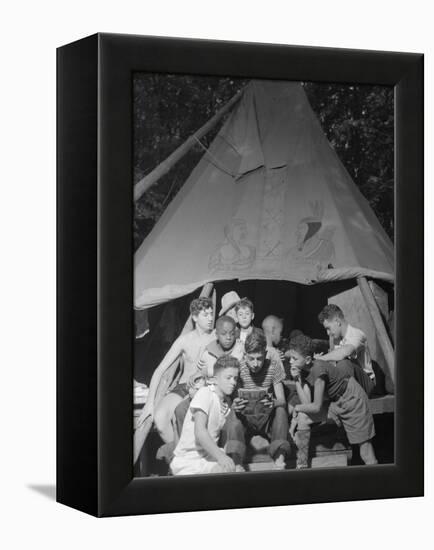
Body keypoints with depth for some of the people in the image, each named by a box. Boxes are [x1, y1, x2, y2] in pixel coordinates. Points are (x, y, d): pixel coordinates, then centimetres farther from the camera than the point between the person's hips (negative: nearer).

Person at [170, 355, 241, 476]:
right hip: (187, 462, -7)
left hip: (210, 456, 7)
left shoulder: (227, 402, 12)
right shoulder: (205, 393, -12)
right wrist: (220, 456, -38)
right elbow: (199, 432, -26)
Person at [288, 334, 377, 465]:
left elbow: (316, 407, -31)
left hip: (351, 398, -8)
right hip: (336, 401, 8)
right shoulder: (303, 371, -9)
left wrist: (297, 408, -18)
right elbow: (306, 403, -13)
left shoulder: (318, 369, -33)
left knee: (363, 442, -4)